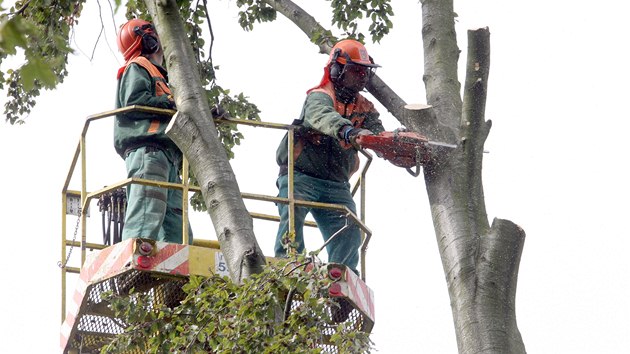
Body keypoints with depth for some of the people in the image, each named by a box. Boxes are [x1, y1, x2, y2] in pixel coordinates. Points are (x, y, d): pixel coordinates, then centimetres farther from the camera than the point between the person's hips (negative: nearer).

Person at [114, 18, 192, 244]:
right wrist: (173, 103, -7)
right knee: (145, 222, -25)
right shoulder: (137, 68, 10)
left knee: (178, 232, -4)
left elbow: (171, 116, 28)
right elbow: (134, 102, -9)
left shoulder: (156, 74, 37)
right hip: (148, 150, -9)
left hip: (168, 157, 9)